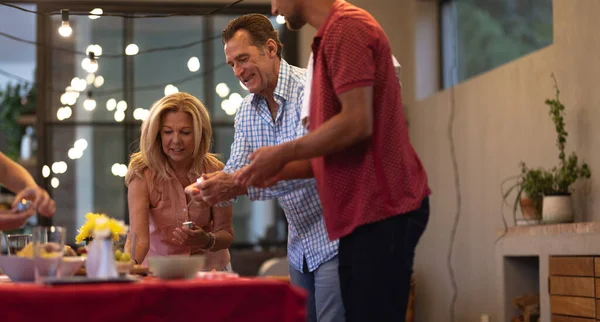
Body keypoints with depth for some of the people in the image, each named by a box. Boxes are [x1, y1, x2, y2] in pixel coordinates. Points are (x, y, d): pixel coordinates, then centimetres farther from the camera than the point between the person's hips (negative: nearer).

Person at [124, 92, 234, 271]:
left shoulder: (215, 171, -9)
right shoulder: (143, 174, -15)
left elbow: (226, 234, -4)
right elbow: (139, 236, -25)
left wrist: (207, 240, -27)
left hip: (210, 266, 0)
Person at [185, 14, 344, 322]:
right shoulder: (247, 111, 7)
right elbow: (235, 170, 6)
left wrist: (241, 186, -34)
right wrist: (209, 189, -17)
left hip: (333, 239, -7)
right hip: (299, 244, 8)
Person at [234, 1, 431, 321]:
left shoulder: (346, 27, -10)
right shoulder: (333, 33, 19)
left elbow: (357, 123, -20)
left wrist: (282, 154, -9)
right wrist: (278, 171, 13)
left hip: (381, 210, -10)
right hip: (364, 212, 10)